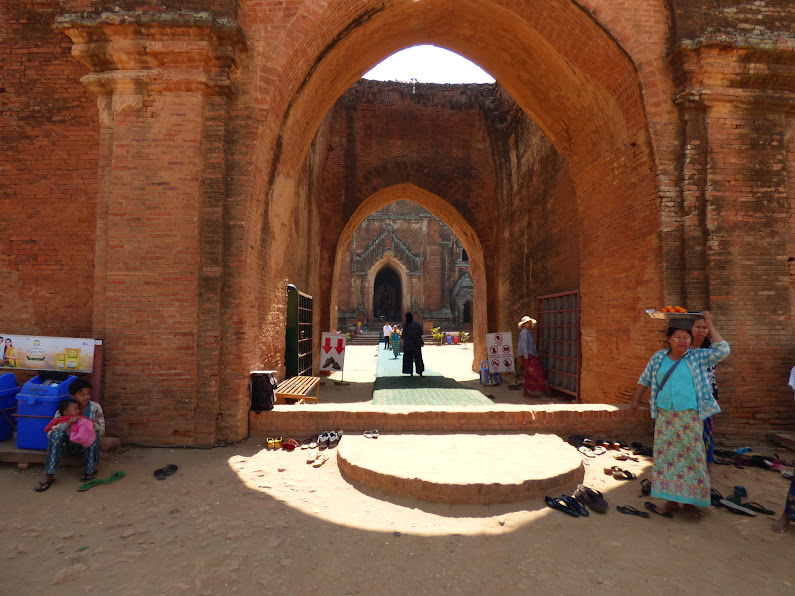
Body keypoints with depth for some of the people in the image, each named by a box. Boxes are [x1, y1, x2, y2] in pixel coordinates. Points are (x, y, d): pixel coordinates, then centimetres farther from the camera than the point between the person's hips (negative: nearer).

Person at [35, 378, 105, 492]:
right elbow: (50, 432, -12)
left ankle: (91, 471, -18)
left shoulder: (95, 408, -6)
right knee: (58, 433, -27)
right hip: (70, 445, 1)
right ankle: (49, 475, -26)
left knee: (94, 434, -32)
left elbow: (101, 429, -4)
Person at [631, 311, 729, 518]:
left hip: (690, 417, -2)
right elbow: (644, 380, 15)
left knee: (692, 456, 1)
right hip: (665, 416, 2)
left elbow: (722, 350, -11)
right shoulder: (658, 358, 7)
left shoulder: (697, 358, 2)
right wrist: (635, 401, 14)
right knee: (665, 455, 5)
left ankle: (691, 500, 17)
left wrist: (710, 325, -9)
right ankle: (670, 499, 17)